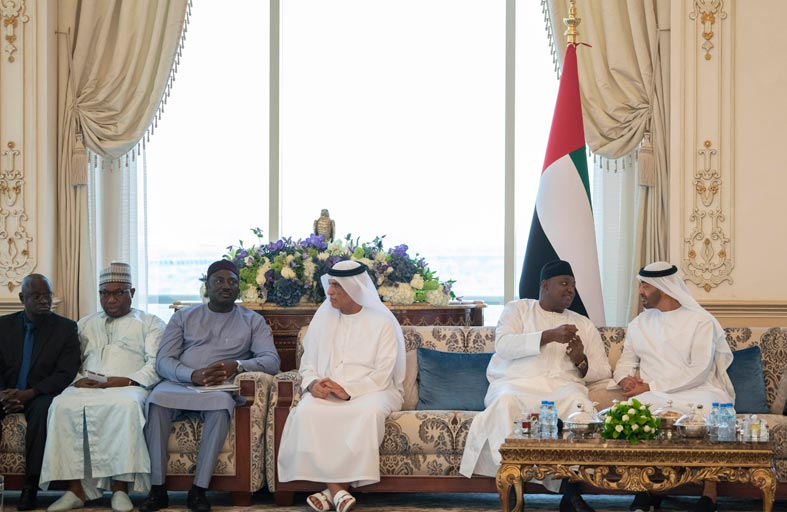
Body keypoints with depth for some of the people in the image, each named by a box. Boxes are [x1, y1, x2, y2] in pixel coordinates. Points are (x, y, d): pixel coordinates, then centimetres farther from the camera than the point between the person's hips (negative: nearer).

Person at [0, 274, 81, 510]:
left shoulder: (66, 328, 3)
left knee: (43, 410, -37)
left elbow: (65, 374, -6)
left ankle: (30, 487, -31)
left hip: (41, 395, -2)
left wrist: (29, 393, -20)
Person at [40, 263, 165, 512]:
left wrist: (126, 381, -13)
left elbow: (156, 364, 3)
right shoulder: (85, 324, 29)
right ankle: (75, 489, -32)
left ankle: (120, 488, -37)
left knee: (127, 404, -40)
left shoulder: (150, 323, 17)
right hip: (86, 387, 3)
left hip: (128, 388, -3)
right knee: (63, 405, -32)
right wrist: (77, 380, -5)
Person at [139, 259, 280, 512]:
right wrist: (193, 375, -17)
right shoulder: (183, 317, 16)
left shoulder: (253, 321, 14)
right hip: (180, 383, 1)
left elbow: (272, 360, 0)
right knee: (156, 398, -34)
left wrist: (237, 365, -20)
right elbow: (163, 360, 5)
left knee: (221, 403, -39)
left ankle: (199, 490, -33)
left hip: (221, 388, -1)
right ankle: (157, 489, -30)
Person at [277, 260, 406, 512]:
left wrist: (347, 390, -20)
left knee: (369, 412, -38)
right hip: (326, 392, 3)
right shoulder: (323, 317, 12)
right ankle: (335, 488, -32)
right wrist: (313, 383, -10)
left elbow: (382, 375, -7)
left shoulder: (382, 322, 0)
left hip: (369, 390, -3)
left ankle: (336, 486, -30)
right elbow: (307, 365, 13)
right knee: (306, 411, -31)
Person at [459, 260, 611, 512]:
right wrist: (549, 336, -14)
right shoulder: (517, 309, 15)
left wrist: (581, 361, -3)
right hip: (515, 384, -2)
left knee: (582, 406, -33)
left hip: (562, 386, 2)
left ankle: (571, 490, -30)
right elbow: (503, 345, -5)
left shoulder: (583, 324, 24)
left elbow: (603, 371, 19)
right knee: (505, 404, -38)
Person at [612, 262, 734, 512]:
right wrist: (625, 379, -7)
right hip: (653, 397, 4)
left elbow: (699, 371, -11)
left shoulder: (701, 321, -1)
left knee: (708, 412, -38)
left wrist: (651, 387, -16)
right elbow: (626, 361, 19)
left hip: (696, 392, -3)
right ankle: (644, 490, -19)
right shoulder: (639, 323, 18)